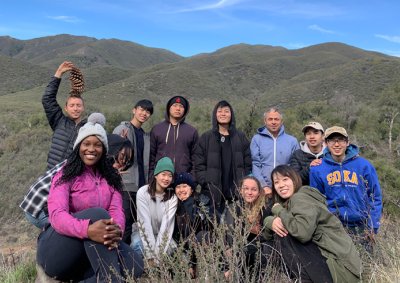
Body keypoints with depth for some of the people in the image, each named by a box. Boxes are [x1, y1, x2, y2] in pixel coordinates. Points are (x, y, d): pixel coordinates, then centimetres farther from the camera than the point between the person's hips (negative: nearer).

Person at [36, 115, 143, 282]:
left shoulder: (110, 178, 8)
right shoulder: (66, 175, -6)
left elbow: (117, 210, -6)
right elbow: (57, 215, -22)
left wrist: (117, 230, -32)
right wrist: (87, 229, -44)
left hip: (92, 249, 5)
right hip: (55, 250, -4)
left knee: (135, 266, -20)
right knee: (97, 213, -33)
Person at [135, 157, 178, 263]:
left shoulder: (173, 198, -10)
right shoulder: (143, 192, -17)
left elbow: (167, 224, -18)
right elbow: (145, 223, -21)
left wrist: (159, 253, -26)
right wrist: (151, 255, -25)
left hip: (162, 235, 2)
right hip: (144, 234, -2)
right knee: (138, 246, -32)